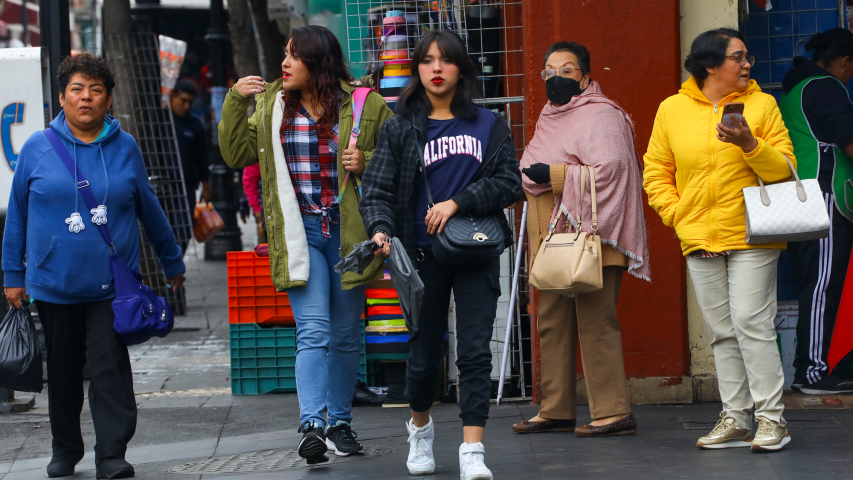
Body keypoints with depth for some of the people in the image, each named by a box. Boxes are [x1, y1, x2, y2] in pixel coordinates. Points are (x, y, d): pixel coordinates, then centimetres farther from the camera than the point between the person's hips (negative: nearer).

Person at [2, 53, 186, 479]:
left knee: (110, 367, -8)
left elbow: (149, 209, 14)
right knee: (63, 371, 10)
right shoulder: (37, 149, 2)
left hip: (112, 284, -1)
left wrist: (172, 262, 21)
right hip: (52, 283, 1)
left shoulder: (125, 148, 3)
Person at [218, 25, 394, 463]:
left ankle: (340, 424, 22)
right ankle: (311, 426, -21)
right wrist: (235, 102, -1)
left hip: (348, 232, 0)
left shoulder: (365, 107, -1)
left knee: (345, 335, 9)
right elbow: (237, 154, 9)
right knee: (313, 331, -14)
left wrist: (366, 163, -12)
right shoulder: (271, 105, 7)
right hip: (300, 233, 0)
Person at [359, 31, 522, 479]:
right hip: (423, 253, 0)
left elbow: (509, 182, 0)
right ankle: (420, 426, 36)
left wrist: (458, 202, -13)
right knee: (424, 352, 8)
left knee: (475, 352, -8)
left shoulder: (488, 125, 7)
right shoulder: (400, 129, 4)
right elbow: (377, 190, -2)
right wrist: (381, 229, -21)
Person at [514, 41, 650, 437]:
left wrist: (553, 175, -16)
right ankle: (556, 411, 16)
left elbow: (609, 169, -22)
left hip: (590, 238, -10)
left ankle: (613, 411, -9)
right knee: (552, 323, 10)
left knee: (595, 322, -11)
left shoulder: (600, 116, -8)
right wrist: (528, 177, 14)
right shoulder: (550, 118, 22)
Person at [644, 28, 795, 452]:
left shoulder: (761, 104, 2)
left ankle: (771, 416, -4)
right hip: (700, 240, 3)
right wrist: (674, 212, -1)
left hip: (751, 237, -3)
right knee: (722, 330, 7)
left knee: (751, 321, -10)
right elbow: (656, 171, 12)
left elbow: (784, 170, -1)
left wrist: (750, 144, -17)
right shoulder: (672, 109, 7)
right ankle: (735, 418, 14)